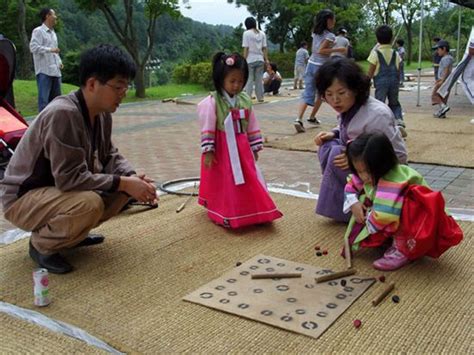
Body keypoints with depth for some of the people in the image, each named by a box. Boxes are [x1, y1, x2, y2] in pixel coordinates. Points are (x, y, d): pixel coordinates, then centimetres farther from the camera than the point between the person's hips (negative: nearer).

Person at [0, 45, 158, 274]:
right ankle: (41, 244, -5)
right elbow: (70, 178, -32)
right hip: (23, 198, -8)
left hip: (58, 189, 8)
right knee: (89, 203, -33)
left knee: (124, 188, -3)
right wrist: (123, 183, -28)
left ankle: (70, 233, 12)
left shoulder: (102, 114, -4)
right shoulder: (63, 114, -30)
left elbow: (109, 156, 5)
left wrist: (132, 177, -15)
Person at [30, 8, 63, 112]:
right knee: (44, 98, -7)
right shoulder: (38, 31, -4)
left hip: (55, 71, 8)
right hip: (44, 71, -8)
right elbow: (33, 47, -16)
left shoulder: (53, 33, 21)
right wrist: (50, 50, -22)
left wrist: (59, 62, 11)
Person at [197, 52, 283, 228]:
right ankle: (225, 213, 20)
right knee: (223, 184, 5)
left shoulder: (245, 101, 3)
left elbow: (252, 127, 9)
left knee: (248, 181, 9)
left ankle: (250, 211, 24)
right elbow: (207, 129, -14)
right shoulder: (212, 102, -14)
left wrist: (255, 148, 10)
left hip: (242, 149, 5)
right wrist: (208, 152, -15)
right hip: (222, 151, -5)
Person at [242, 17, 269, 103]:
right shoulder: (262, 33, 7)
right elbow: (264, 48, 6)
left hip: (250, 60, -4)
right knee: (259, 79, 11)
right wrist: (266, 59, 9)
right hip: (260, 59, 4)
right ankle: (260, 97, 14)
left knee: (249, 80, -1)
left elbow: (246, 48, -9)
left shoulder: (247, 33, -6)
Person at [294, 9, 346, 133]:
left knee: (307, 94, -2)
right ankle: (312, 117, 24)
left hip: (311, 64, 6)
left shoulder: (315, 33, 10)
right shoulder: (330, 36, -11)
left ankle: (298, 119, -20)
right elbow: (320, 50, -20)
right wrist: (337, 50, -16)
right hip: (321, 67, -6)